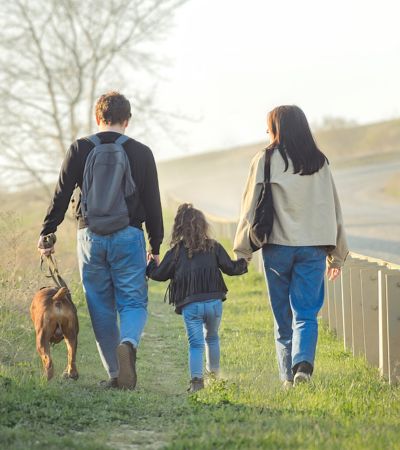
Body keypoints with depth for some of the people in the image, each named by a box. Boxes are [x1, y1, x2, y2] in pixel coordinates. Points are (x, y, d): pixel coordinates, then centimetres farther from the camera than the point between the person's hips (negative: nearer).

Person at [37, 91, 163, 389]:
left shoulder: (80, 149, 2)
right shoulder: (141, 153, 2)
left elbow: (61, 195, 0)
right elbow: (152, 203, 4)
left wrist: (46, 234, 8)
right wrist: (156, 246, 12)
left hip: (90, 237, 1)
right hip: (128, 237, -1)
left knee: (101, 308, 10)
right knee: (133, 302, 4)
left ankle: (116, 373, 9)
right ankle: (128, 344, -27)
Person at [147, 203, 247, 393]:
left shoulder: (176, 251, 1)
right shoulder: (213, 247, 5)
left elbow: (159, 275, 9)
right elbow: (230, 268, 10)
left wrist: (150, 264, 29)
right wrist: (243, 263, 31)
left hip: (190, 305, -2)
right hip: (214, 302, 2)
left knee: (196, 343, 1)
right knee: (212, 337, 25)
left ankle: (196, 378, -17)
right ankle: (214, 373, 35)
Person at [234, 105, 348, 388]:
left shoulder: (266, 160, -1)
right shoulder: (319, 162, 8)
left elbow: (251, 206, 0)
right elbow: (333, 208, 11)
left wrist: (242, 252, 6)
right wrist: (337, 255, 17)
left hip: (278, 245, -1)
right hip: (313, 246, 1)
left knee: (283, 316, 9)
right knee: (306, 313, 0)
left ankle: (289, 375, 9)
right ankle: (303, 362, -24)